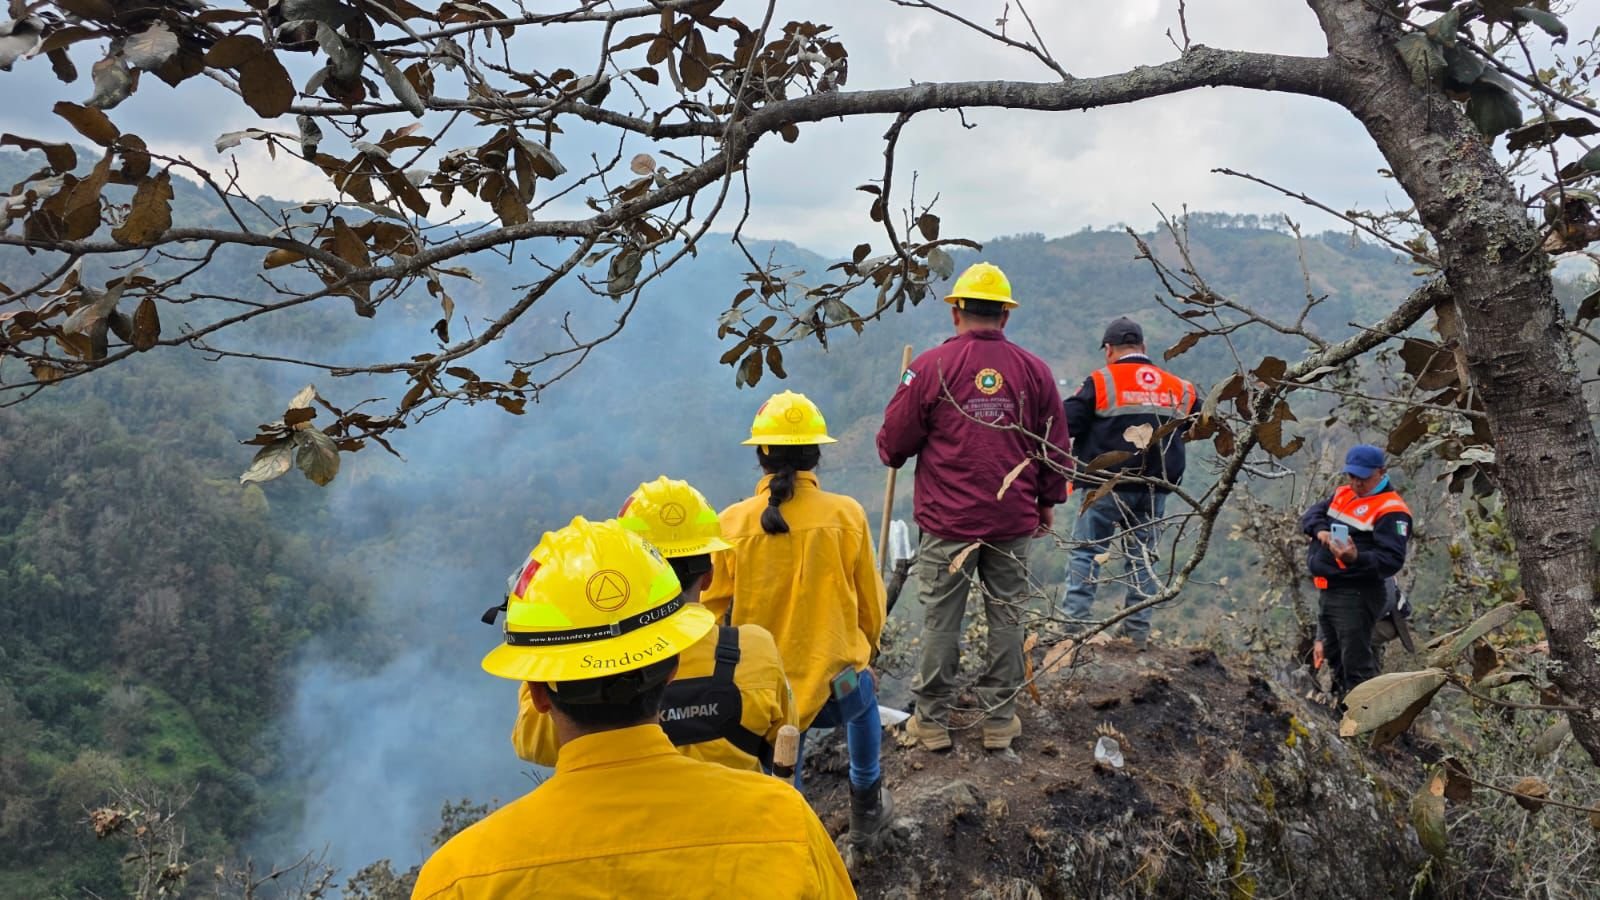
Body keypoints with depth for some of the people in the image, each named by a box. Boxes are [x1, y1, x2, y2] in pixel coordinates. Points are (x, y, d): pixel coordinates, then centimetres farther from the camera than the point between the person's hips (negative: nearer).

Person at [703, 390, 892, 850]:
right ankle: (865, 805, 49)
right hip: (836, 679, 0)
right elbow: (870, 604, 1)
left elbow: (714, 608, 0)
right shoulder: (846, 514, -11)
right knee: (864, 704, 36)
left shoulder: (732, 523, -10)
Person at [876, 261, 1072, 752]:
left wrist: (895, 454, 19)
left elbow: (893, 444, -5)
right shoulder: (1034, 370, 1)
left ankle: (932, 720, 17)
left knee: (940, 620, 8)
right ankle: (1000, 720, 21)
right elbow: (1055, 446, 8)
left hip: (946, 521, -2)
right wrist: (1048, 500, 22)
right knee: (1006, 618, 12)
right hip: (1013, 521, 2)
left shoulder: (930, 366, -9)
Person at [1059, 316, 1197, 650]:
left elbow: (1065, 424, -12)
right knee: (1143, 558, 12)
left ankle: (1073, 624, -4)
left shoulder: (1101, 383, -7)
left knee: (1086, 553, 2)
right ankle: (1137, 632, 14)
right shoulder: (1178, 388, 9)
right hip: (1154, 491, 4)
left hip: (1106, 487, -4)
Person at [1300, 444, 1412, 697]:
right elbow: (1311, 515, 12)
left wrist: (1356, 558, -39)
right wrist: (1320, 530, -10)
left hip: (1356, 597, -9)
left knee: (1356, 665, -6)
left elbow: (1391, 560, -22)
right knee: (1333, 656, 22)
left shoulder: (1390, 510, -15)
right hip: (1329, 591, 9)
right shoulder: (1343, 494, 12)